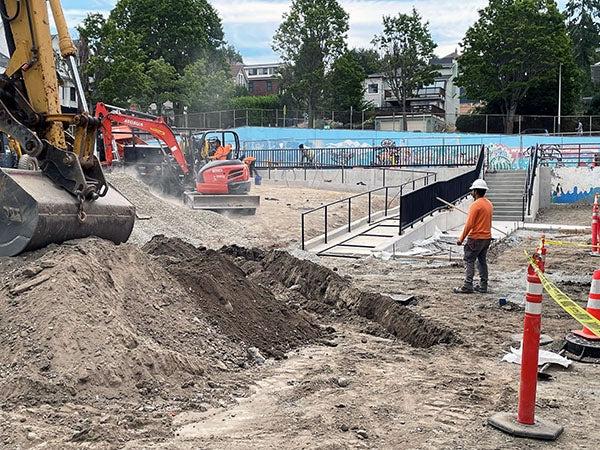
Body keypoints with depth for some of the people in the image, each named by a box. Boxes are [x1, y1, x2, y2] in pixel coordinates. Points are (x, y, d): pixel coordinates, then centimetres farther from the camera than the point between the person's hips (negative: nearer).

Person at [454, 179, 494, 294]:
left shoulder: (475, 205, -16)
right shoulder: (489, 204, 10)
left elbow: (469, 224, -19)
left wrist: (461, 239, -13)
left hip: (475, 238, -8)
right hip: (487, 237, 8)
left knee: (469, 261, -3)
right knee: (482, 261, 14)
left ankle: (467, 286, -6)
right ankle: (483, 286, 17)